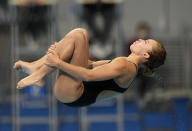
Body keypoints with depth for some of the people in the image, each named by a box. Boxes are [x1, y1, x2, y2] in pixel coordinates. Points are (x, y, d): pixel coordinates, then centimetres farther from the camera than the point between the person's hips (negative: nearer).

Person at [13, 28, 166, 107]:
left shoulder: (123, 65, -13)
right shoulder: (129, 66, 18)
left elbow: (89, 75, -23)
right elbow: (93, 65, 22)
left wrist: (58, 62, -20)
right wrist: (62, 52, 15)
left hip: (71, 95, -10)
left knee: (78, 35, -17)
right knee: (81, 33, 12)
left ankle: (38, 74, -15)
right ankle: (38, 65, -1)